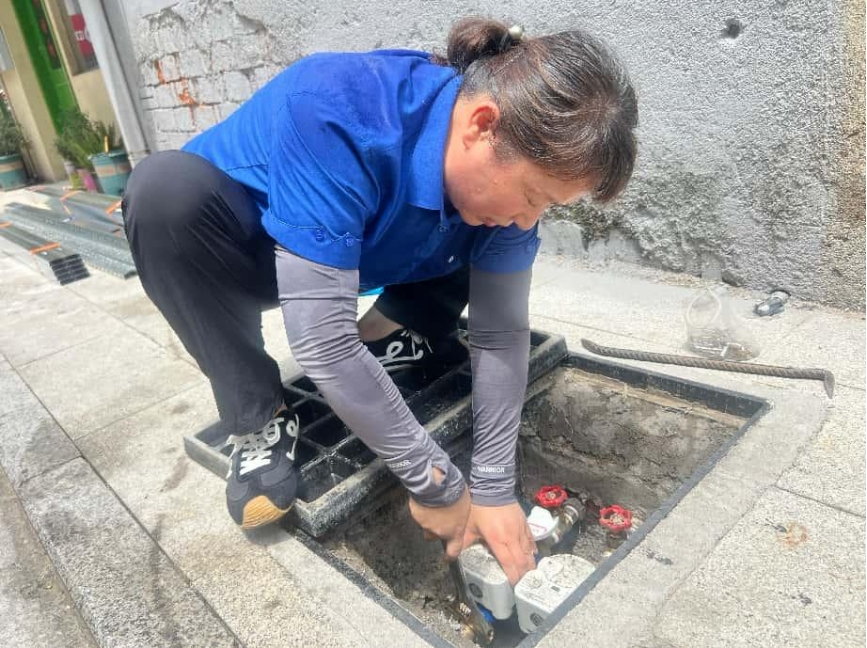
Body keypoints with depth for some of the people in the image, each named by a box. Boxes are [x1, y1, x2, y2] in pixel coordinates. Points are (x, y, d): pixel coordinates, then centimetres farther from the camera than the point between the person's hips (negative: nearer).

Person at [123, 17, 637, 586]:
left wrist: (493, 490, -21)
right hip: (244, 244, -3)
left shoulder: (507, 162, -22)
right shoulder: (333, 113, -40)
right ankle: (258, 420, -17)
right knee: (168, 188, -36)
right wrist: (436, 482, -33)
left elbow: (503, 333, -19)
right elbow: (320, 340, -42)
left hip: (364, 253, 3)